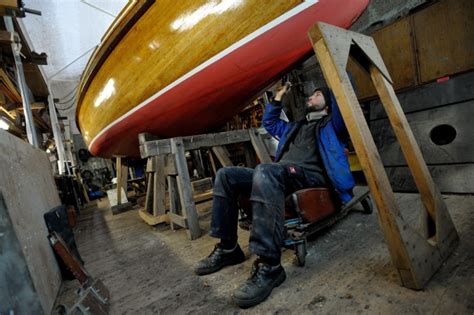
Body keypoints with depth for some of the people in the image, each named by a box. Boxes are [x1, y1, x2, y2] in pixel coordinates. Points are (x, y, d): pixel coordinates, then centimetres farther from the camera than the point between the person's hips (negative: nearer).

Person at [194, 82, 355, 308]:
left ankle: (269, 265, -39)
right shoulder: (297, 127, 38)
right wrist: (278, 98, 43)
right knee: (226, 175, -6)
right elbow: (269, 122, 49)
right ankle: (227, 248, -5)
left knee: (264, 172, -40)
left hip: (310, 174, -7)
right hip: (279, 174, 8)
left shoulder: (331, 123, 18)